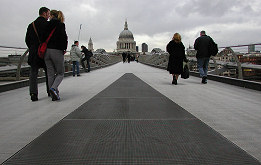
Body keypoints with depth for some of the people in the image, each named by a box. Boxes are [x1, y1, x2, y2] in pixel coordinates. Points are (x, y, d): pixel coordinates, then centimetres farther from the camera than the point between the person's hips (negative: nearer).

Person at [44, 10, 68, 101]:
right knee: (60, 73, 8)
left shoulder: (47, 24, 8)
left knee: (50, 74, 8)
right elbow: (63, 37, -12)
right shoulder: (60, 25, -2)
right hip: (57, 51, -4)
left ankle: (54, 95, 8)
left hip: (47, 51, 4)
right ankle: (53, 88, -18)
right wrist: (64, 49, -2)